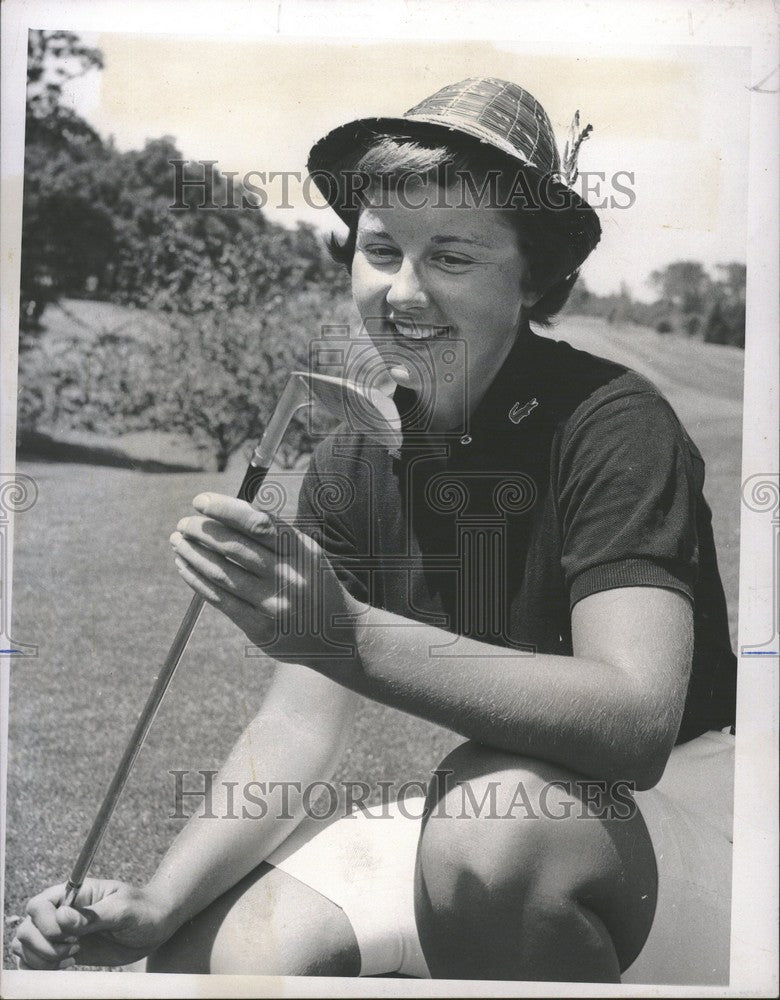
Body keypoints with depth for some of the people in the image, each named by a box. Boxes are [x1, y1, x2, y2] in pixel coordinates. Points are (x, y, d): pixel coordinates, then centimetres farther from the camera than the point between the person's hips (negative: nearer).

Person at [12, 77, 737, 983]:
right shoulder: (353, 460, 0)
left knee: (503, 807, -37)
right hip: (468, 815, 6)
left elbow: (638, 718, -31)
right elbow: (300, 722, -5)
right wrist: (153, 906, -19)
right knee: (207, 952, -7)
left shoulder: (615, 424, -18)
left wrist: (345, 635, -41)